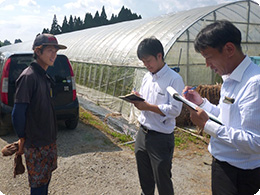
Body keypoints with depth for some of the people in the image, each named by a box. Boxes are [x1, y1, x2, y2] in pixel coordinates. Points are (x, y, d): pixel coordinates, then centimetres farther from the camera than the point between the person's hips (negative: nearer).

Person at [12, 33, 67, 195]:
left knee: (46, 178, 22)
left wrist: (52, 136, 13)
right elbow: (18, 113, -21)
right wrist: (22, 138, -11)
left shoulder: (45, 77, 8)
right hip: (35, 145, -8)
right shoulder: (28, 76, -20)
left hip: (49, 141, 8)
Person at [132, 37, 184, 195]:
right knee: (144, 177, 22)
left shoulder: (174, 79, -14)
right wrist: (137, 98, -5)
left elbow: (175, 110, -20)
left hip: (161, 138, -7)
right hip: (143, 133, 7)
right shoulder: (147, 77, 10)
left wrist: (147, 106, -21)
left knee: (162, 180, 9)